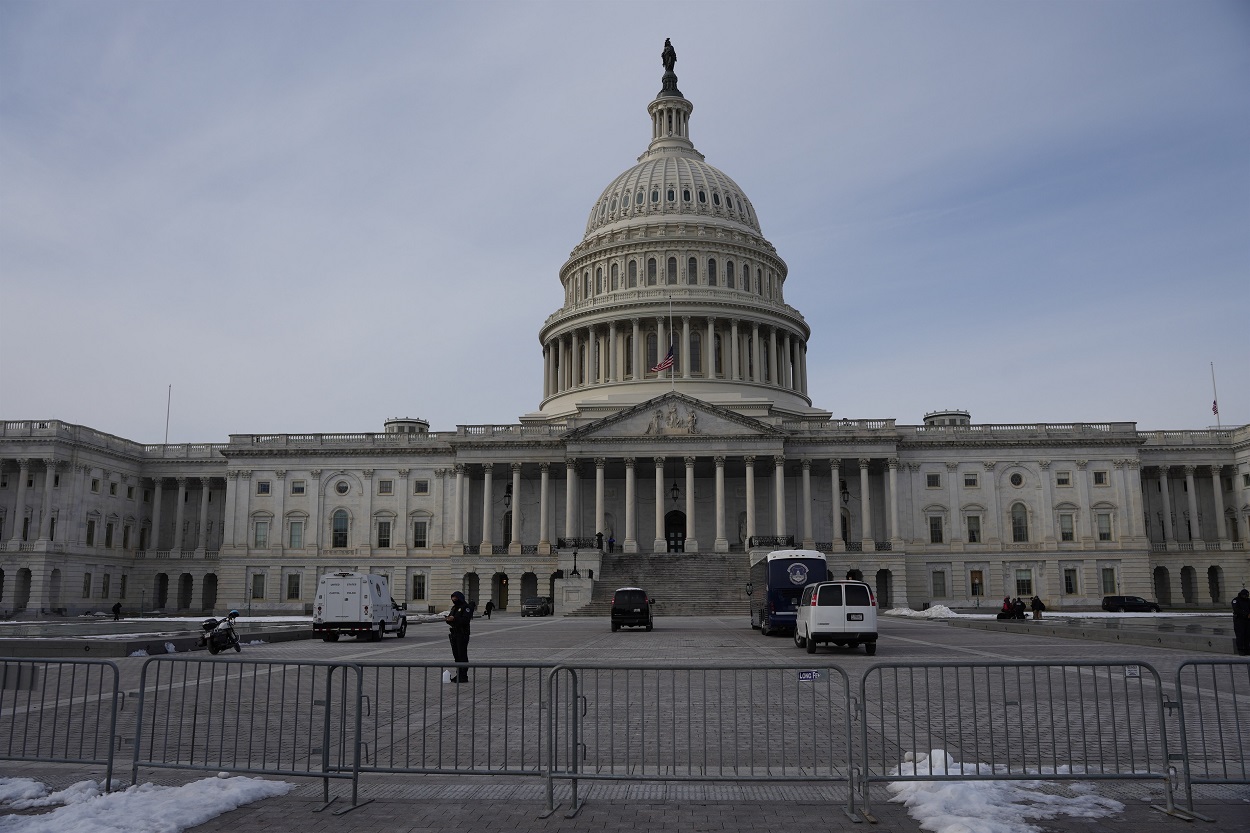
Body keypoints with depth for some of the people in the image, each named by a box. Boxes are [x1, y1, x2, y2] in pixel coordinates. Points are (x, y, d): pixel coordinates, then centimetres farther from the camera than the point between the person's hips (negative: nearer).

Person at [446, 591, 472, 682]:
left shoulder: (466, 607, -8)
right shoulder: (454, 607, 19)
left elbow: (465, 620, -19)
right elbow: (451, 619, 20)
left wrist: (454, 619, -26)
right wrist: (448, 619, -3)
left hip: (462, 634, -8)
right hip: (454, 634, 9)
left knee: (462, 655, -8)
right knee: (456, 655, 10)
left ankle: (464, 676, -6)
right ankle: (458, 674, 18)